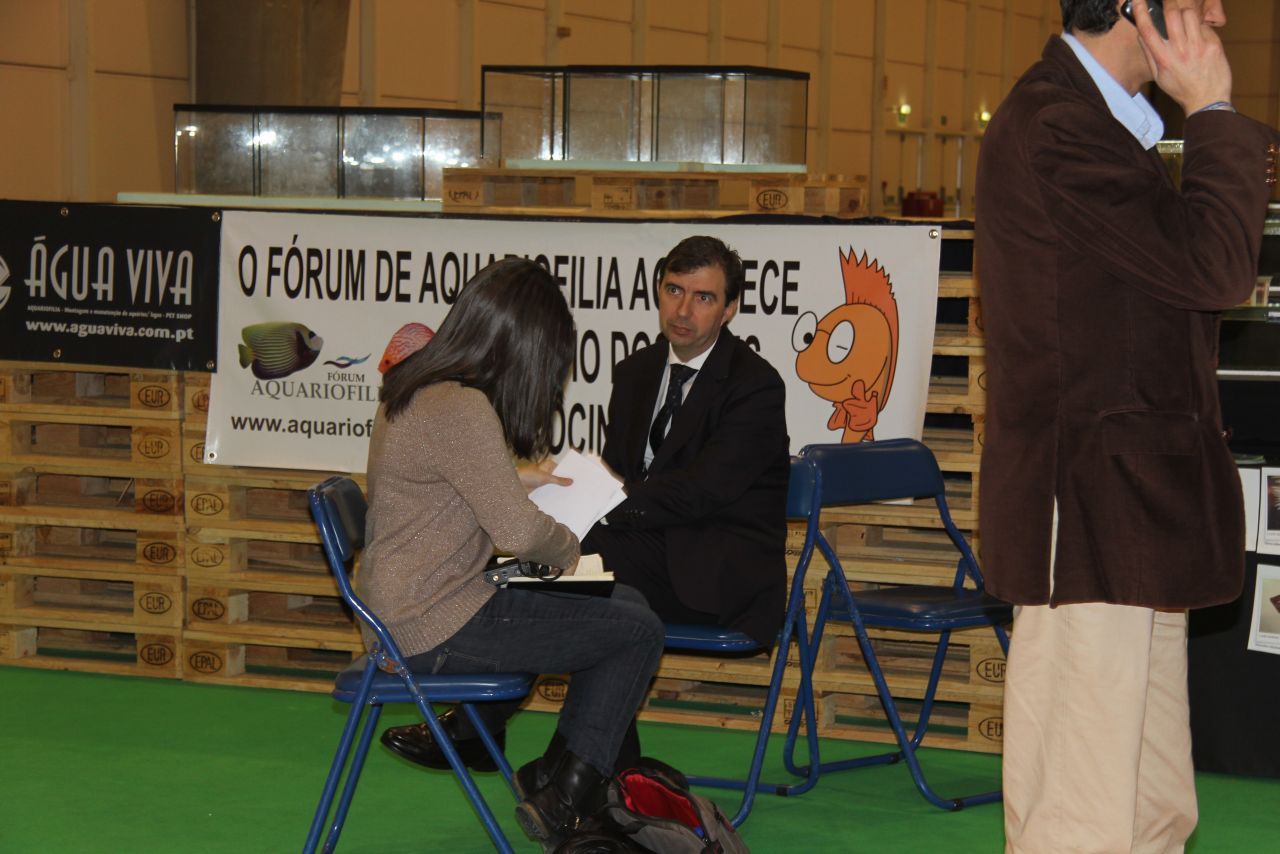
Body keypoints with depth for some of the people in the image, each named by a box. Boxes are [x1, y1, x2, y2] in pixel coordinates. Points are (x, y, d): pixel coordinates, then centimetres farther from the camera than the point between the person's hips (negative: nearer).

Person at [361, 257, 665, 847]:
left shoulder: (416, 388, 10)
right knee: (637, 631, -5)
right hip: (437, 628, -10)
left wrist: (514, 481, 24)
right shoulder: (461, 409, -22)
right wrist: (567, 547, -2)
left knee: (622, 602, 13)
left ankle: (556, 778, 18)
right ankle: (564, 804, 5)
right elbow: (518, 531, -22)